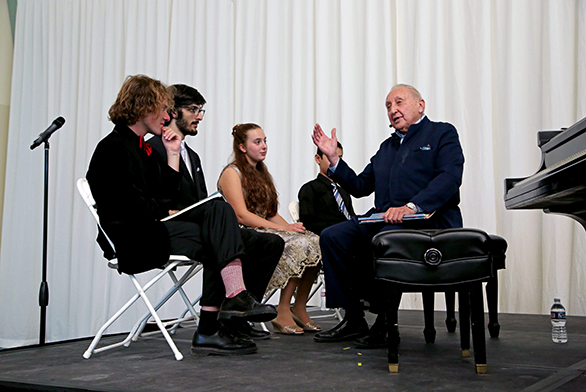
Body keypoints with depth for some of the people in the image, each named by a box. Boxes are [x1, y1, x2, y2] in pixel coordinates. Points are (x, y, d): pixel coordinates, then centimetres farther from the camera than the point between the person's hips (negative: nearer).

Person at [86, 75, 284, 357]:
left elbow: (166, 195, 17)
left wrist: (172, 154, 12)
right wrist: (172, 213, -5)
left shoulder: (144, 148, 23)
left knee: (219, 209, -14)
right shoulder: (113, 148, -7)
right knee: (217, 244, -19)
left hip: (154, 228, 9)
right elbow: (133, 206, -17)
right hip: (132, 240, -9)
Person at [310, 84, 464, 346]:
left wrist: (411, 206, -24)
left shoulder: (442, 133, 7)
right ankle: (353, 319, -7)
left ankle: (386, 321, -18)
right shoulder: (387, 147, 29)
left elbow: (450, 178, -11)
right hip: (382, 217, 7)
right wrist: (333, 158, 13)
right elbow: (360, 186, 25)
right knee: (332, 236, -11)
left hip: (428, 218, -7)